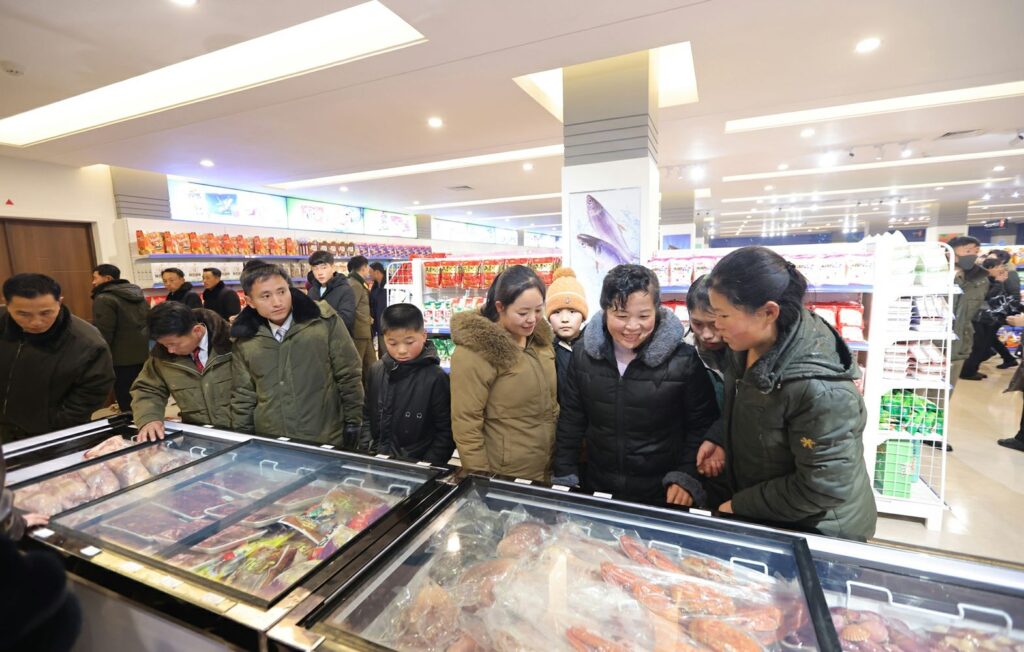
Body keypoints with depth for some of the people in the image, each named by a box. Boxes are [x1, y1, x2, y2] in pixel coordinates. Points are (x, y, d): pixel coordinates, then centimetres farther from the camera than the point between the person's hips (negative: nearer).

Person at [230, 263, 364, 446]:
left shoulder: (324, 319, -9)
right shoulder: (245, 340, 0)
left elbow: (348, 376, -6)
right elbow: (243, 396, 9)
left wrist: (353, 422, -5)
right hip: (270, 445, 3)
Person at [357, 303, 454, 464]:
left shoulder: (436, 378, -14)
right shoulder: (376, 370, 1)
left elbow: (446, 431, -10)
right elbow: (367, 415, 12)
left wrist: (427, 467, -14)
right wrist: (366, 450, 3)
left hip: (415, 465, -4)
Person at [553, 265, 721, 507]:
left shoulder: (684, 360, -16)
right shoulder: (584, 355, -8)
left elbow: (702, 426, -6)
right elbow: (570, 421, 0)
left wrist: (686, 478, -14)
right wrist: (564, 477, 0)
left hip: (663, 497, -2)